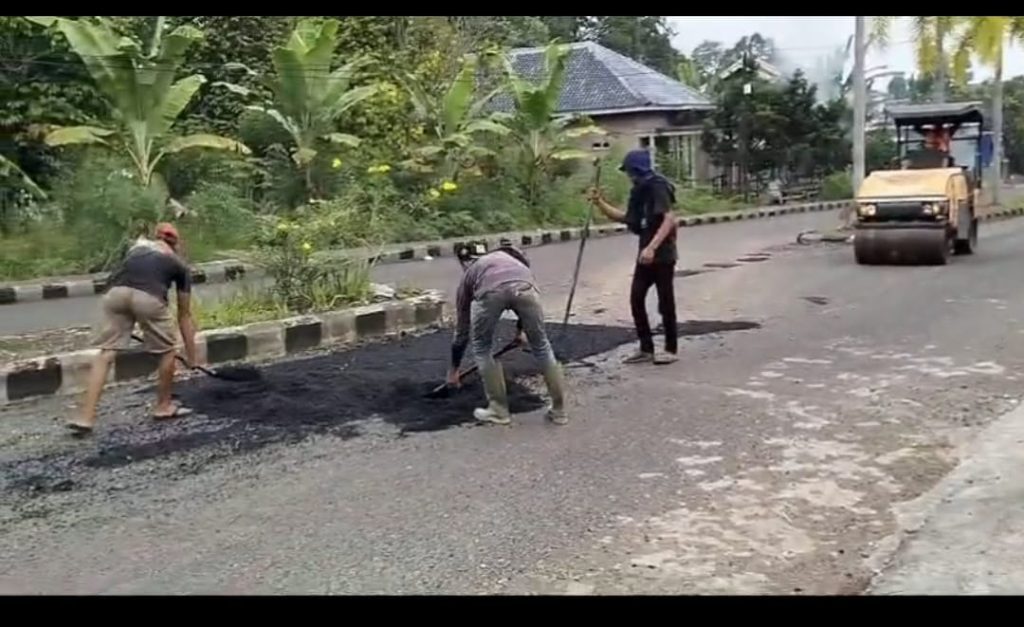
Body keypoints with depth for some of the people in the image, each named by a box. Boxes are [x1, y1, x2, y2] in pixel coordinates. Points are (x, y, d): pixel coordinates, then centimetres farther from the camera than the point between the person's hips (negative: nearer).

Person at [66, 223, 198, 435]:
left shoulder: (138, 245, 35)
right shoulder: (179, 265, 27)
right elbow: (184, 315, 29)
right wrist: (191, 354, 35)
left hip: (116, 293, 3)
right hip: (148, 297, -3)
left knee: (106, 352, 11)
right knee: (167, 350, 19)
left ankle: (86, 416, 6)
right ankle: (163, 406, 31)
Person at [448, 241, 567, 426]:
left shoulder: (469, 274, 38)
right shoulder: (507, 255, 44)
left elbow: (462, 329, 43)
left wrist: (453, 369, 54)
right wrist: (521, 329, 62)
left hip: (491, 290, -2)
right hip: (524, 286, 2)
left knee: (481, 348, 24)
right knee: (541, 345, 21)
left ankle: (499, 410, 27)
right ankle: (559, 410, 27)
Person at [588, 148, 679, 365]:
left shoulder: (657, 186, -13)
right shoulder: (640, 191, 13)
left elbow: (669, 219, -22)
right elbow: (627, 218, 20)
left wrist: (652, 247, -30)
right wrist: (600, 203, 11)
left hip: (662, 255, -9)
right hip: (646, 255, 9)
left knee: (665, 302, 0)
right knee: (636, 299, 6)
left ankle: (671, 349, 12)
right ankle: (646, 348, 14)